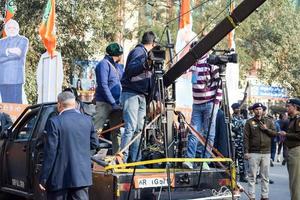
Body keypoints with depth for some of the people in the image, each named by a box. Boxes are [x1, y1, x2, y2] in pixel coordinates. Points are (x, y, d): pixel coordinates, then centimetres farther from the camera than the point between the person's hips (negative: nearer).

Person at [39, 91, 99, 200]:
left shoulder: (54, 122, -11)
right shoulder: (87, 120, 3)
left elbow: (50, 152, -12)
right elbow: (94, 144, 12)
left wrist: (43, 178, -7)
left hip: (59, 177, -4)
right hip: (82, 175, 4)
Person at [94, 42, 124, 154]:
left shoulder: (119, 66, 18)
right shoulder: (104, 64, -7)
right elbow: (103, 85, -15)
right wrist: (113, 102, -17)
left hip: (117, 104, 8)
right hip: (104, 103, -8)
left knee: (116, 132, 9)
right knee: (96, 130, -12)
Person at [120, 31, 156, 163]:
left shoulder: (145, 54, 23)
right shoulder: (139, 51, -6)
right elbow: (130, 70, -22)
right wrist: (145, 65, -35)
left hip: (141, 95, 9)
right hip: (131, 94, -9)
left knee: (139, 128, 6)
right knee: (130, 127, -14)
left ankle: (135, 160, 9)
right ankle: (122, 159, -13)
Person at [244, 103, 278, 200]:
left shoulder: (268, 121, 11)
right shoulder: (249, 122, 2)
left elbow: (275, 134, 8)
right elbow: (246, 137, -2)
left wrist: (266, 129, -9)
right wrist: (246, 152, -9)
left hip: (266, 152, 3)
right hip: (254, 152, -3)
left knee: (265, 176, 8)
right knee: (252, 176, 0)